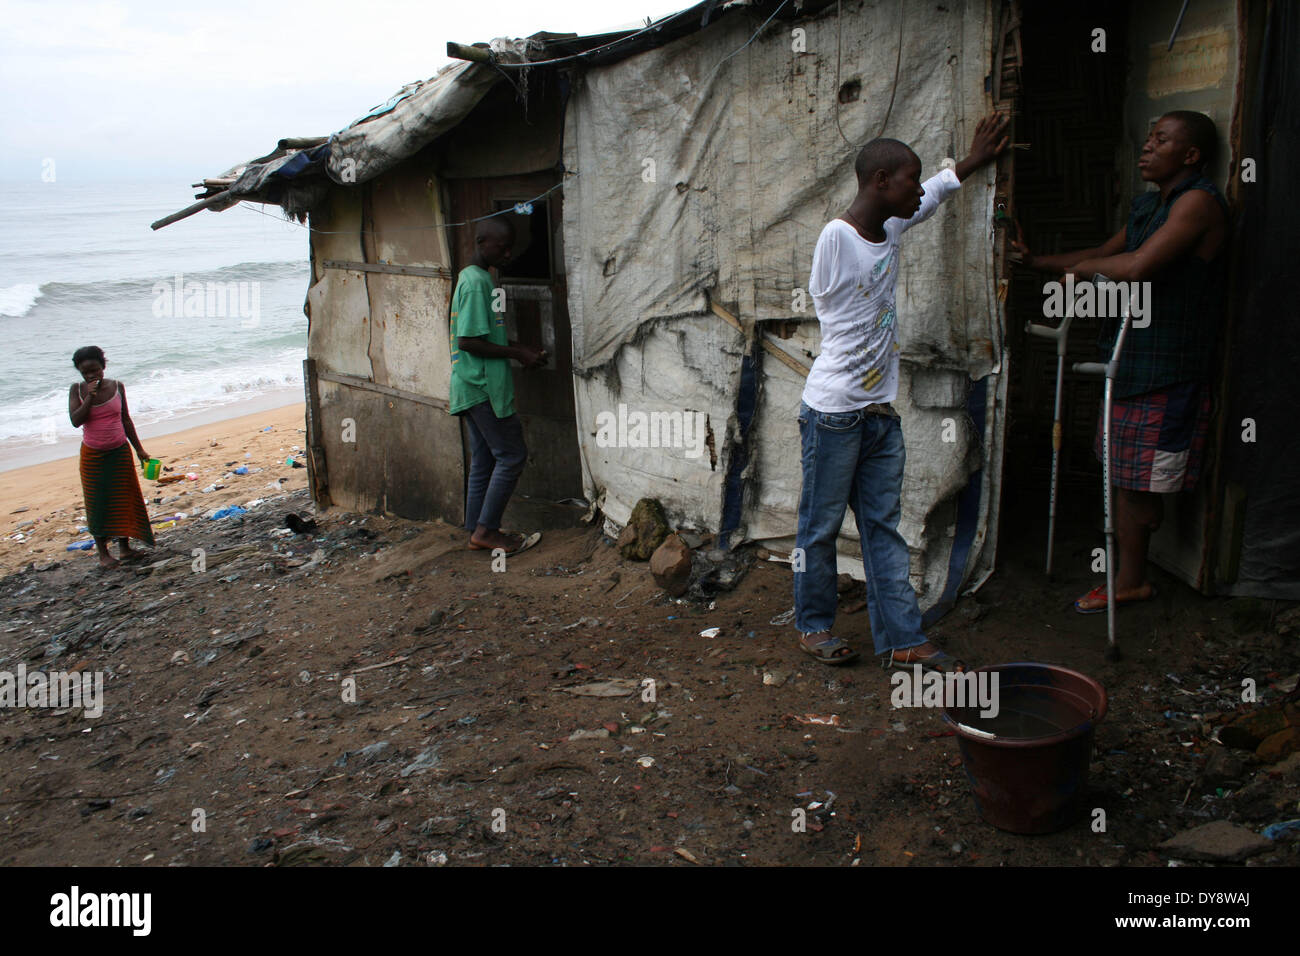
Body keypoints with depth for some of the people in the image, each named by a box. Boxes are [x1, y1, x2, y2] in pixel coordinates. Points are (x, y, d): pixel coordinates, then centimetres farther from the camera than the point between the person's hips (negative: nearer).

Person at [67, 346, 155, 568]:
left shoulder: (117, 387, -1)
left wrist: (139, 449, 10)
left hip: (120, 452, 2)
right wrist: (90, 397, -24)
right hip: (93, 455, -2)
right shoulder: (77, 390, -5)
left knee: (124, 500, 5)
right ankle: (103, 553, 9)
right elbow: (76, 421, -15)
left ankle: (124, 547, 17)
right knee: (98, 503, 1)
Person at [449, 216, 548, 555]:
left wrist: (519, 348, 12)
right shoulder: (477, 282, -15)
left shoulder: (473, 277, 17)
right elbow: (468, 341, -21)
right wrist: (518, 354, -14)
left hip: (475, 386, 10)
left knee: (484, 460, 12)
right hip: (483, 386, -10)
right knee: (512, 455, -4)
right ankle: (486, 529, 1)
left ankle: (478, 532, 18)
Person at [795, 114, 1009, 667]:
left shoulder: (890, 228, 8)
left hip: (881, 413, 8)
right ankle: (813, 625, 22)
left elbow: (932, 196, 30)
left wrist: (972, 162, 38)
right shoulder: (836, 237, -16)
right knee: (821, 526, 6)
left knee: (884, 527, 10)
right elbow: (825, 304, -2)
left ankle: (901, 639, 15)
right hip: (834, 413, -8)